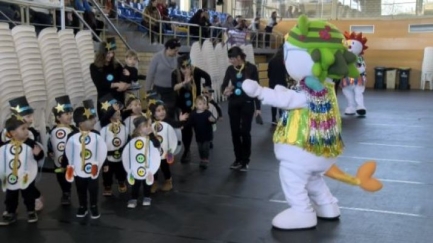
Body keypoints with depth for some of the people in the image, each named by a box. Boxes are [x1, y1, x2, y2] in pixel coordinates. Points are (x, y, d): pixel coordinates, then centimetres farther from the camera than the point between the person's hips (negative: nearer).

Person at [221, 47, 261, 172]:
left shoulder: (251, 68, -7)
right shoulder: (230, 69, 2)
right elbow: (224, 84, 3)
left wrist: (257, 107, -4)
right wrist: (225, 90, -24)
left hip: (247, 104, -3)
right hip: (233, 104, 4)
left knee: (245, 132, -2)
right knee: (235, 132, 6)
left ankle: (245, 161, 9)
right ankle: (238, 159, 18)